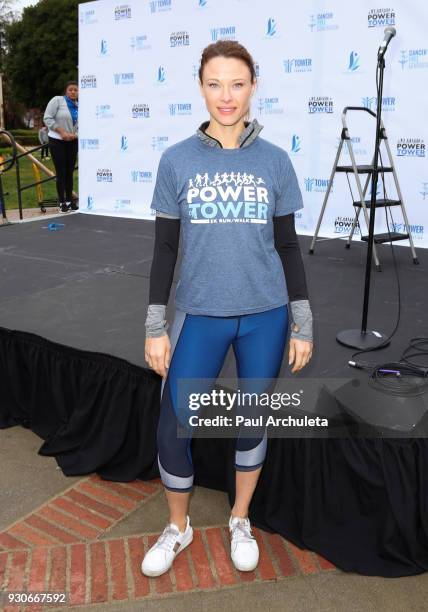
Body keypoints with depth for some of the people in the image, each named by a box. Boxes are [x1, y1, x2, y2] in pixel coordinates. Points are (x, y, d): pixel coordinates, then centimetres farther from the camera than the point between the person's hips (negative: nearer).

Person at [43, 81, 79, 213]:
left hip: (72, 142, 4)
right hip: (57, 141, -4)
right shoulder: (57, 100, -10)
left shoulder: (79, 106, 4)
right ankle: (62, 202, 5)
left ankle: (70, 200, 17)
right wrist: (62, 132, -19)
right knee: (61, 172, -3)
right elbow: (47, 118, -14)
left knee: (70, 172, 8)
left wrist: (75, 134, -13)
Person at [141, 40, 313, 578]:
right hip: (200, 316, 0)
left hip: (265, 316, 1)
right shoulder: (176, 160, -1)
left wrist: (303, 325, 2)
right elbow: (165, 247, 1)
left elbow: (288, 246, 4)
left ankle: (240, 521, 38)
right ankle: (177, 527, 29)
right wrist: (155, 327, -1)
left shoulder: (275, 161, 0)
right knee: (172, 428, 1)